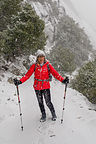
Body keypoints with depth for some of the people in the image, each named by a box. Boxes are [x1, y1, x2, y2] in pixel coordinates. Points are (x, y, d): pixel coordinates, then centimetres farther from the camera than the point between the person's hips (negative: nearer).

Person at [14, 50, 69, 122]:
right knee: (40, 102, 12)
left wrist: (63, 80, -22)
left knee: (48, 102, -3)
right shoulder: (34, 66, -2)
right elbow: (28, 75, -6)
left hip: (46, 87, -2)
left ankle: (54, 114, 25)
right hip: (37, 87, 2)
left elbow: (55, 73, -9)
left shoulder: (48, 65, -4)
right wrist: (20, 81, -18)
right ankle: (43, 116, 33)